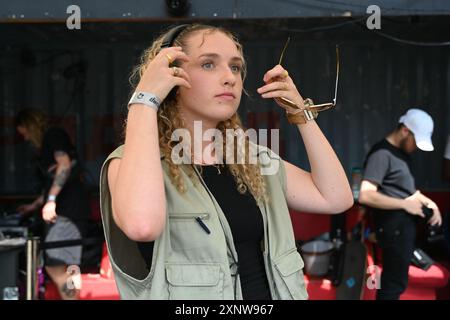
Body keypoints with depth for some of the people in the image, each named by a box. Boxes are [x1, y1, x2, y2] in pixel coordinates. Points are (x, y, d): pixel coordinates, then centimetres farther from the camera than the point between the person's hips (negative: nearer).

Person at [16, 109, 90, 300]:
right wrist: (34, 205, 38)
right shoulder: (46, 146, 25)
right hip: (65, 210, 9)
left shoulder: (54, 135, -1)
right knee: (68, 266, 8)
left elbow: (64, 165, -16)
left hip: (67, 210, -9)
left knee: (54, 265, -13)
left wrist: (51, 200, -21)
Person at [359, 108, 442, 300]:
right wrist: (405, 204, -21)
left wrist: (429, 202, 5)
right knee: (395, 281, -1)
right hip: (394, 226, -9)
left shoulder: (402, 152, 12)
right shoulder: (382, 154, -18)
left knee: (392, 279, 18)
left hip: (405, 223, 10)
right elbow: (365, 196, -28)